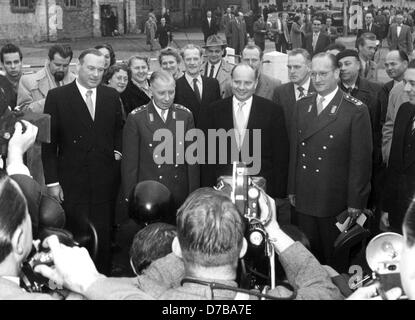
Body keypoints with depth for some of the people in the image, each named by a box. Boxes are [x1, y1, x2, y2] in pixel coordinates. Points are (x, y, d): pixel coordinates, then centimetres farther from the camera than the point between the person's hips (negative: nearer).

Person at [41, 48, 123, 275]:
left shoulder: (111, 96, 7)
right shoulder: (57, 97, -3)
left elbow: (119, 128, 25)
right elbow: (49, 142, -3)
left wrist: (117, 150, 7)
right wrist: (52, 181, -7)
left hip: (104, 180, 3)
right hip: (72, 182, -3)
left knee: (103, 236, 7)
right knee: (77, 237, 2)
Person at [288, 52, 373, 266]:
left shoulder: (356, 110, -9)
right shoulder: (302, 106, 8)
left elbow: (361, 160, -9)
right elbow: (294, 150, 11)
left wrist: (356, 201, -10)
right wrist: (292, 189, 9)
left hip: (336, 201, -4)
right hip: (303, 200, 4)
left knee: (334, 258, 10)